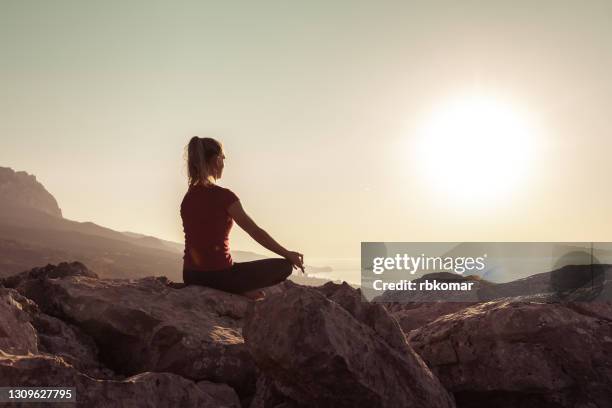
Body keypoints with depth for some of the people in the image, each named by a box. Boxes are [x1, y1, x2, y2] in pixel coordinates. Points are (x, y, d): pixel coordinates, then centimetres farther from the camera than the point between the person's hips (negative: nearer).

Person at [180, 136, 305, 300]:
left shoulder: (188, 198, 7)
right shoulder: (223, 196, -14)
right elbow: (255, 231, -13)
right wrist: (287, 254, -3)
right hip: (217, 275, -7)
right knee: (285, 266, 3)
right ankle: (241, 291, -5)